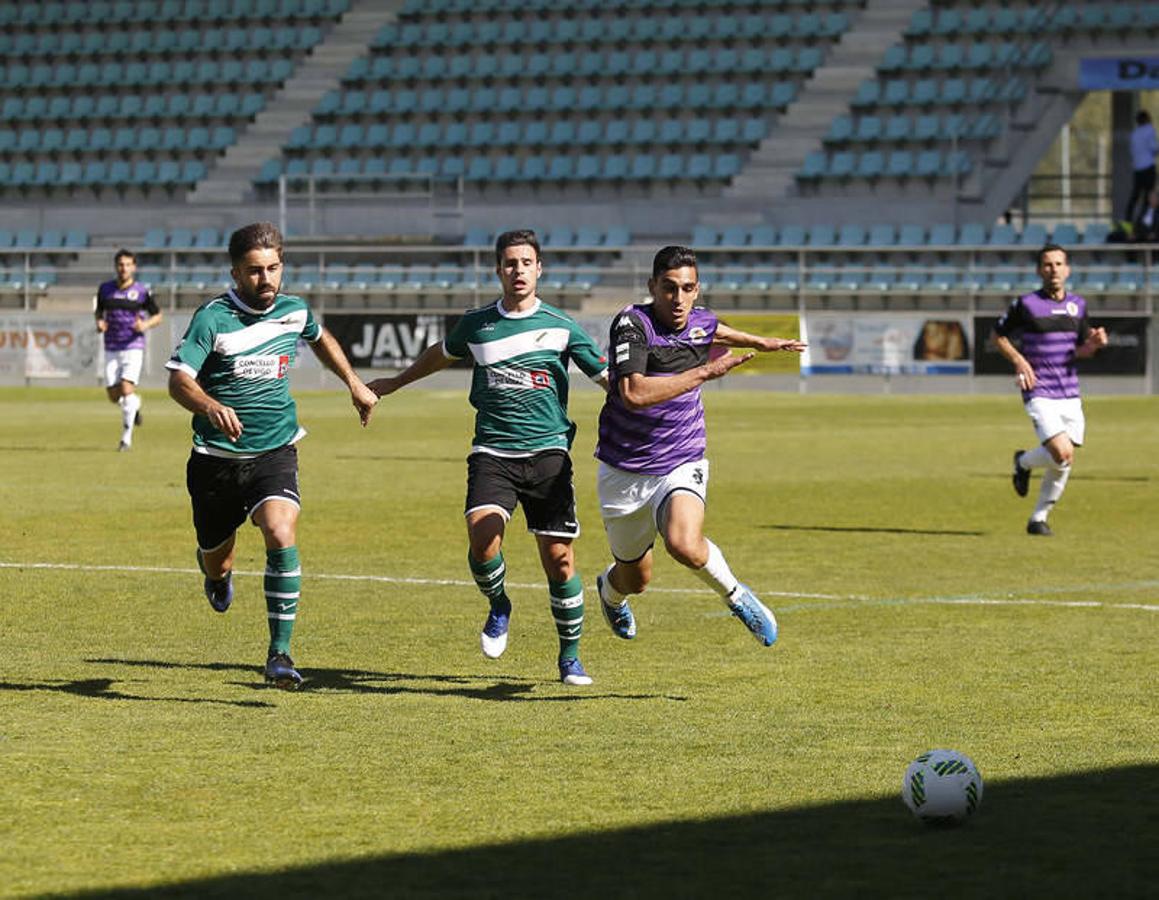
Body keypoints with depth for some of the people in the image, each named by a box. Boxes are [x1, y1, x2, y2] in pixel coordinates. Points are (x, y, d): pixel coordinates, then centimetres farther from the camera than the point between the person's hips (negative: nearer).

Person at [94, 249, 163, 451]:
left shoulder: (142, 291, -3)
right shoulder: (105, 289, 5)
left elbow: (157, 316, 6)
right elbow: (99, 312, 18)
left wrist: (145, 325, -14)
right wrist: (99, 323, -4)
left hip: (133, 347, -4)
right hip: (111, 349, 4)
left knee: (127, 389, -17)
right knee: (113, 396, 1)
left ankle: (126, 438, -8)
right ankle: (135, 404, 36)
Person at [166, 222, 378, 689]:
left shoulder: (293, 311, 1)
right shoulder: (213, 318, -14)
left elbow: (320, 338, 26)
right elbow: (179, 381, -24)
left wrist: (354, 383, 26)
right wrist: (210, 406, -43)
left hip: (275, 453, 1)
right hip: (217, 456, -1)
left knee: (282, 535, -25)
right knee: (216, 563, 13)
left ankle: (279, 654, -21)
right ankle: (217, 571, 55)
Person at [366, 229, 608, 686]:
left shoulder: (561, 327, 2)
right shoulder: (476, 323, 10)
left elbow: (609, 377, 5)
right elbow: (441, 354, 31)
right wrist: (394, 383, 39)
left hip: (547, 452, -1)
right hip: (491, 453, 1)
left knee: (558, 558, -3)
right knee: (482, 537, -22)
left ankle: (570, 657, 15)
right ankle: (498, 606, 10)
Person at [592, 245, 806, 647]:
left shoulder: (701, 321, -1)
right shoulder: (632, 323, -20)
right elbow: (634, 394, -36)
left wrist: (759, 342, 40)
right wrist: (705, 372, -32)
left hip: (681, 464, 2)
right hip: (625, 471, -2)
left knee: (685, 546, -31)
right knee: (635, 578, 16)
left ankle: (737, 596, -2)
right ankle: (610, 590, 55)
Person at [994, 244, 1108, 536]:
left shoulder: (1077, 305, 8)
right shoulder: (1026, 304, -6)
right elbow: (998, 336, 5)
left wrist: (1094, 342, -4)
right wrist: (1019, 361, -10)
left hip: (1070, 394, 5)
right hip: (1039, 393, -5)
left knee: (1062, 465, 5)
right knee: (1062, 453, -19)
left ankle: (1038, 518, 23)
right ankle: (1024, 462, 13)